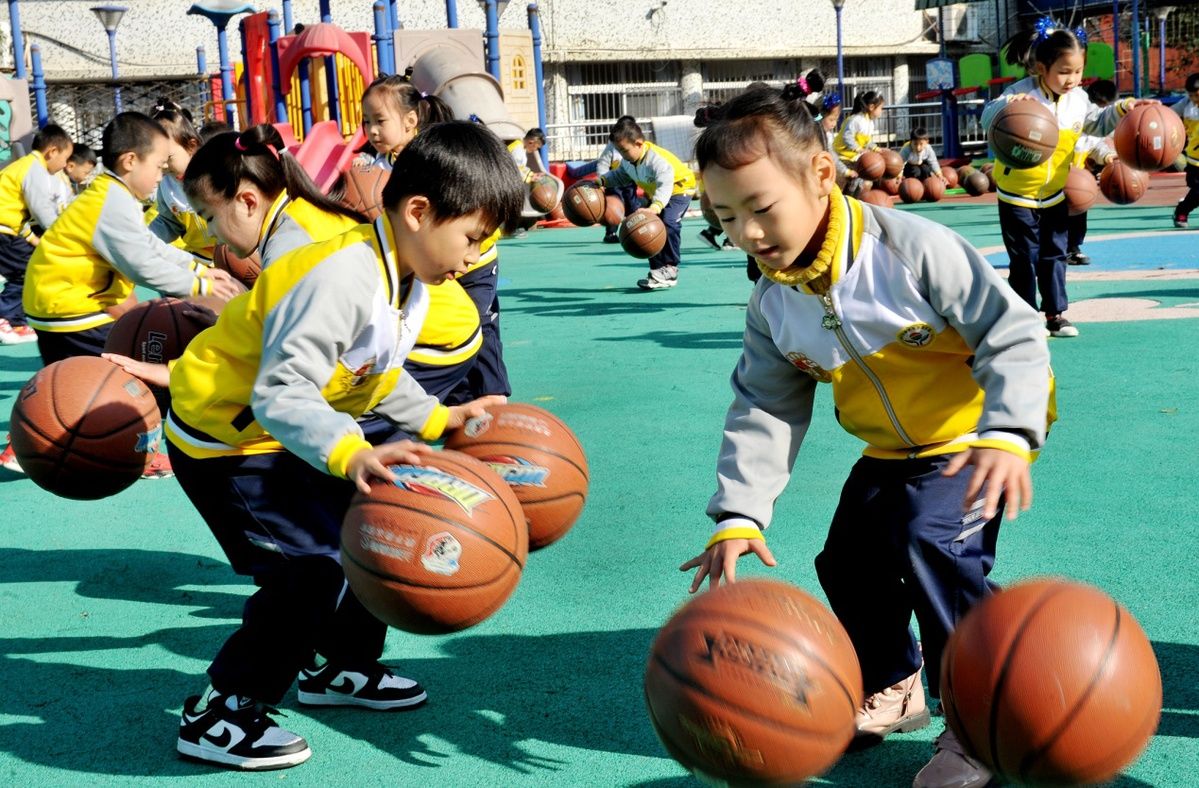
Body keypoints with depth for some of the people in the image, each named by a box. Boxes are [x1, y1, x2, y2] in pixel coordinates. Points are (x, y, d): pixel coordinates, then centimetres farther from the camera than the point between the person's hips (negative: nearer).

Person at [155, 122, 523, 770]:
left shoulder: (409, 277, -1)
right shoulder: (341, 279, -32)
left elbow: (377, 378, 12)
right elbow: (281, 395, -37)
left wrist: (440, 420, 7)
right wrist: (351, 456, -49)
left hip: (288, 426, 10)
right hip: (225, 433, -10)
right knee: (311, 563, -16)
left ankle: (339, 666, 32)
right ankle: (220, 712, -3)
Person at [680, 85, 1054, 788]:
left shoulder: (911, 249, -27)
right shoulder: (774, 303, -6)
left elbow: (1013, 333, -24)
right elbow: (764, 411, -2)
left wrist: (1007, 436, -37)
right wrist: (738, 515, -12)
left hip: (973, 432, -7)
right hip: (890, 449, 7)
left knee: (933, 541, -26)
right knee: (848, 563, 5)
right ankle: (892, 688, 31)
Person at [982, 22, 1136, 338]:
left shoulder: (1078, 98, -5)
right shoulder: (1022, 93, -23)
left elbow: (1092, 122, 11)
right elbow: (987, 119, -35)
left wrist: (1120, 108, -2)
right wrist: (1008, 104, -54)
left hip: (1055, 193, 5)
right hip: (1018, 193, -5)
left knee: (1054, 255, 10)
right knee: (1024, 258, 2)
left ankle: (1055, 314, 18)